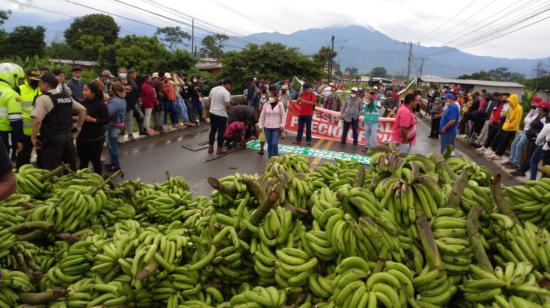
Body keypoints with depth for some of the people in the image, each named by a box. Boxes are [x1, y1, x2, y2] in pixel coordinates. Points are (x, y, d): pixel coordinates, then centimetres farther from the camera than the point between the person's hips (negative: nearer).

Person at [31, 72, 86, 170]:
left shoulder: (43, 98, -9)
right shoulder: (67, 97, 11)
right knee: (71, 169, 14)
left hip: (52, 140, -6)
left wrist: (33, 137, -10)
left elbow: (37, 120, -21)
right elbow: (83, 110, 18)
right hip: (68, 136, 7)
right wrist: (77, 128, 19)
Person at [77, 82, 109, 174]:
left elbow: (106, 120, -13)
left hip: (96, 138, -5)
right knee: (83, 162, 15)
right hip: (82, 137, 6)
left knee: (95, 161, 6)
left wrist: (92, 119, -20)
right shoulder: (83, 103, 7)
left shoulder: (100, 104, -10)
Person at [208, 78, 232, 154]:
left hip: (212, 112, 7)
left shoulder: (213, 89, 8)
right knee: (221, 132, 4)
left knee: (213, 130, 16)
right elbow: (227, 105, -24)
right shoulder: (226, 92, -16)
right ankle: (220, 148, 12)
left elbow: (210, 100, 17)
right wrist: (229, 108, -3)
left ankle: (210, 147, 22)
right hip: (221, 114, -7)